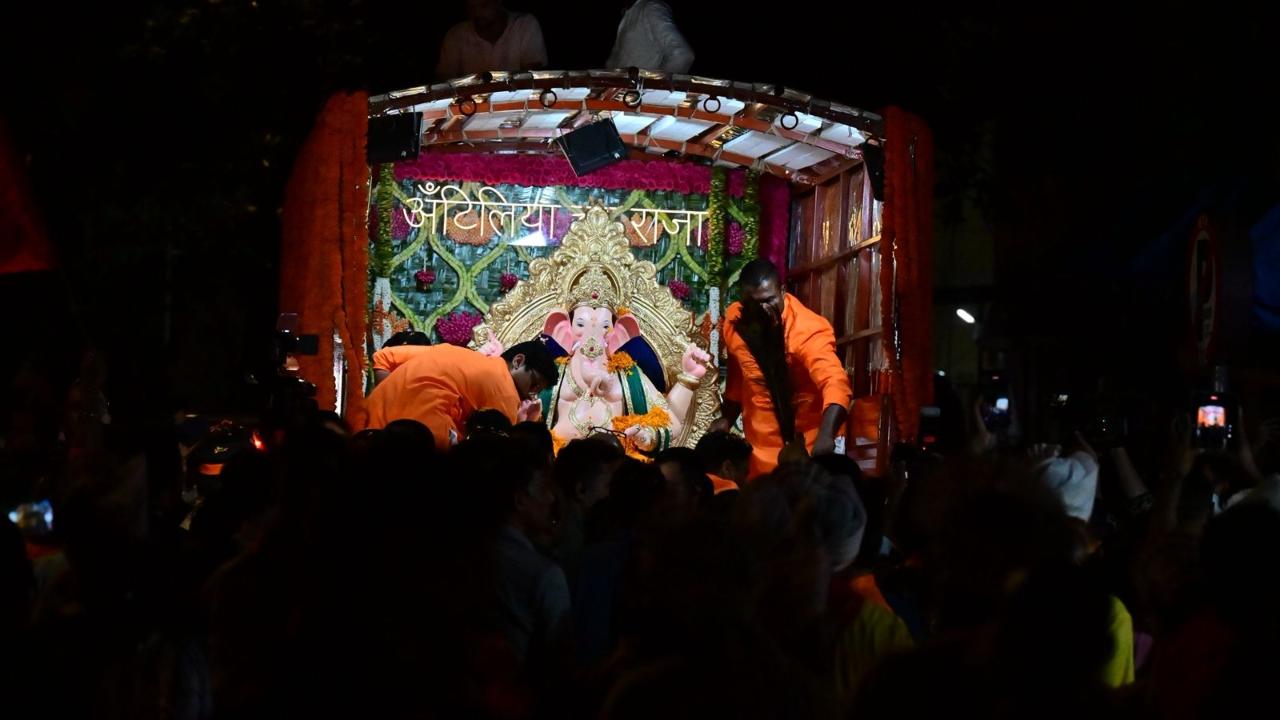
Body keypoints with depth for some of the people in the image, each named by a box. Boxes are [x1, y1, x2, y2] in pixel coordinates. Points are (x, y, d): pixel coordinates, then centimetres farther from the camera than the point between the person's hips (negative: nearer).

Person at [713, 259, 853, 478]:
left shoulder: (807, 329, -26)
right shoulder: (734, 320, -6)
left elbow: (835, 383, -40)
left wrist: (825, 435, -55)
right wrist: (727, 418, 7)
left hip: (806, 446, -4)